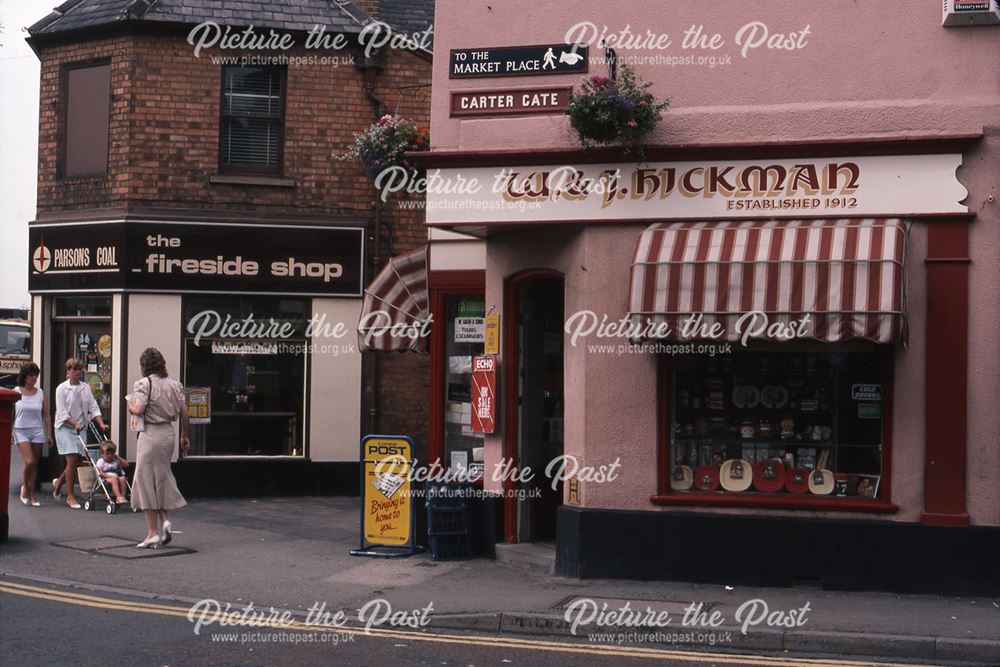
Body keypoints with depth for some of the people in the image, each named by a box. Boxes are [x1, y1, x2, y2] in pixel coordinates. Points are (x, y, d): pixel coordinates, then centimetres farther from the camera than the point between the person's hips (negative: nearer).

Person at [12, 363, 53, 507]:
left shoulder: (40, 393, 5)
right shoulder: (16, 392, 0)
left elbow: (46, 415, 7)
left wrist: (49, 434, 4)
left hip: (37, 431, 2)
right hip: (21, 431, -2)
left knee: (35, 464, 5)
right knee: (29, 461, -17)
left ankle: (32, 494, 16)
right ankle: (25, 487, 8)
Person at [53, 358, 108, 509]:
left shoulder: (85, 388, 8)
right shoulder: (62, 389, -6)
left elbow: (93, 407, 4)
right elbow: (62, 413, -12)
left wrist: (101, 424, -10)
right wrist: (74, 424, -24)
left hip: (80, 428, 5)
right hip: (65, 428, -5)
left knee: (77, 462, 6)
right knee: (72, 461, -11)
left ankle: (59, 482, 34)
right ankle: (70, 496, -1)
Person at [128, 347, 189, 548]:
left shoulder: (144, 383, -10)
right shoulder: (175, 384, 7)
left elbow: (139, 410, -20)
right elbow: (184, 413, 7)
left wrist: (130, 406, 2)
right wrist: (185, 436, 16)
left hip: (150, 434, -6)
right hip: (168, 433, 6)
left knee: (146, 481, 3)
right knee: (162, 478, 20)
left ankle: (153, 533, 4)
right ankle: (164, 520, 4)